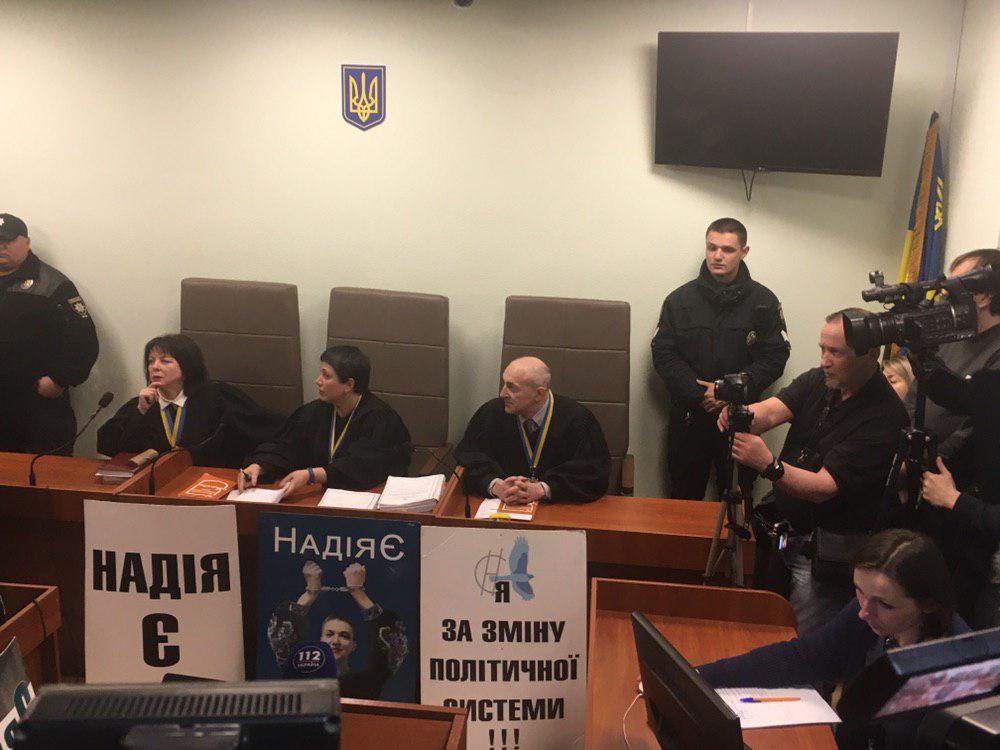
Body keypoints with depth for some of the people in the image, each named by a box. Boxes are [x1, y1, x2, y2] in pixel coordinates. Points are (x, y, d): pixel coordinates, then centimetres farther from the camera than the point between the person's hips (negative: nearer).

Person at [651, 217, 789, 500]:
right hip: (688, 417, 1)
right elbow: (663, 355, -1)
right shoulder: (680, 299, 3)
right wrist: (701, 394, -12)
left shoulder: (764, 302, 2)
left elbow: (775, 358, -3)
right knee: (684, 498, 10)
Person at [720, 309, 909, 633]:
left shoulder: (885, 415, -19)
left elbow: (823, 488, -25)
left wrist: (769, 466, -40)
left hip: (827, 544, -6)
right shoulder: (817, 381, 3)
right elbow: (771, 411, -12)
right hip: (782, 527, 6)